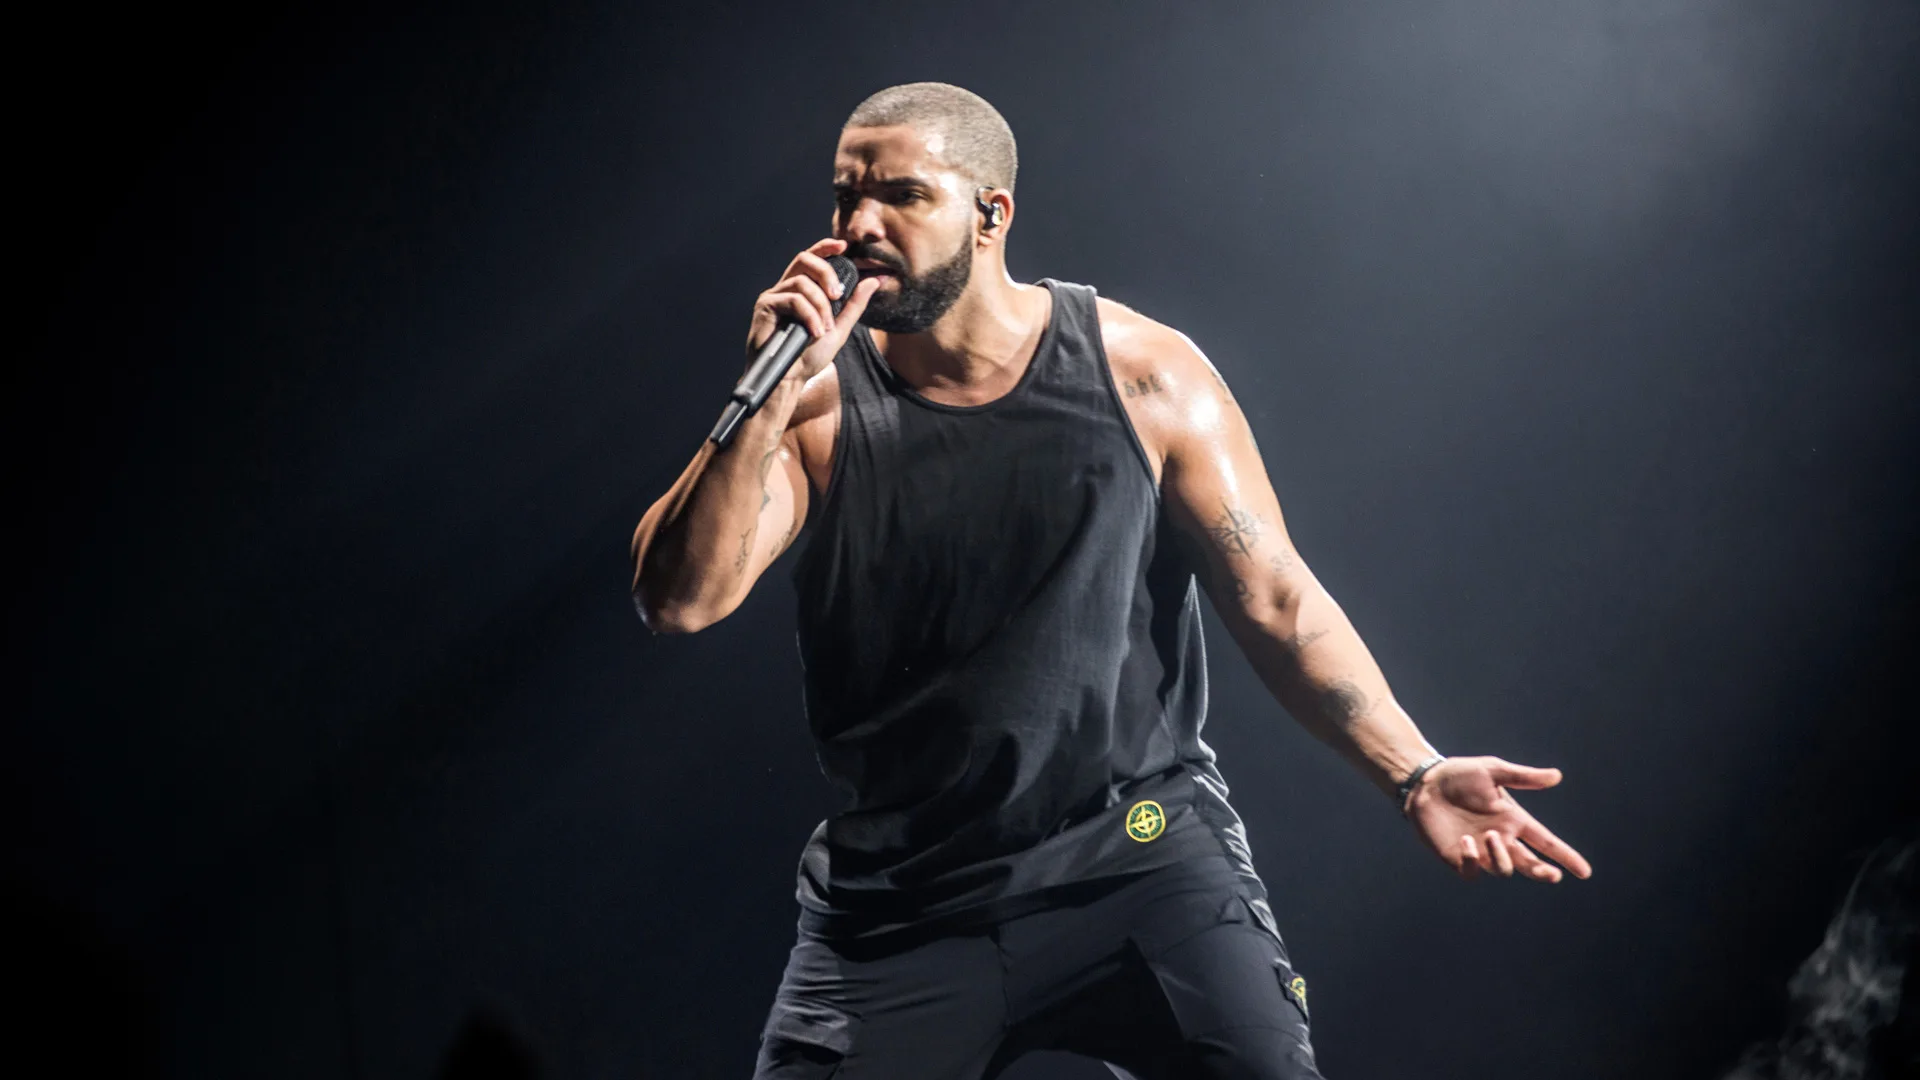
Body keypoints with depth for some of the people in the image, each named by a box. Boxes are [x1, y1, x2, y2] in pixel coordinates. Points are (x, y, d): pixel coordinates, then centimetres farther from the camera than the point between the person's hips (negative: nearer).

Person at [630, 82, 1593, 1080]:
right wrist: (770, 399, -20)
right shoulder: (820, 405, -1)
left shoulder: (1143, 377, -1)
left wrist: (1412, 773, -11)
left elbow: (1275, 599, 0)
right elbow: (679, 599, -11)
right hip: (898, 899, 1)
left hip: (1138, 845, -1)